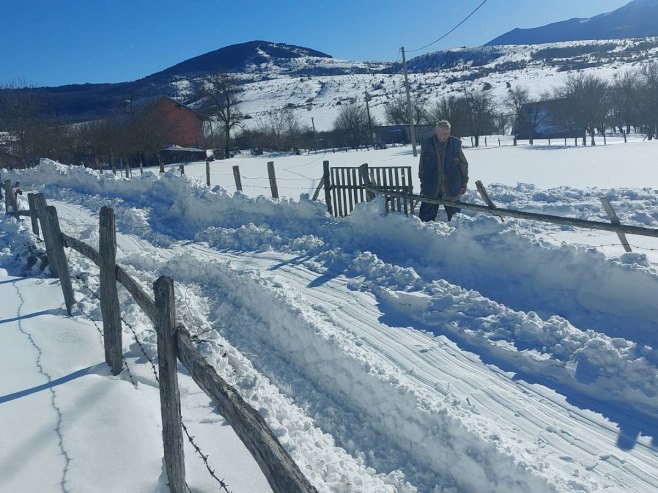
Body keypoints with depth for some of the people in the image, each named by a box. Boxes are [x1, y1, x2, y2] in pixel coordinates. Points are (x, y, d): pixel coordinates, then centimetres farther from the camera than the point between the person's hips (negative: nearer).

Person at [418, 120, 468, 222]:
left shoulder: (455, 144, -1)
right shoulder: (426, 145, -1)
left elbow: (464, 165, 6)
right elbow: (421, 167, 8)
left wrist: (463, 184, 6)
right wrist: (423, 184, 7)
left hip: (451, 189, 0)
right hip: (431, 189, 0)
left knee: (454, 216, 9)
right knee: (426, 217, 3)